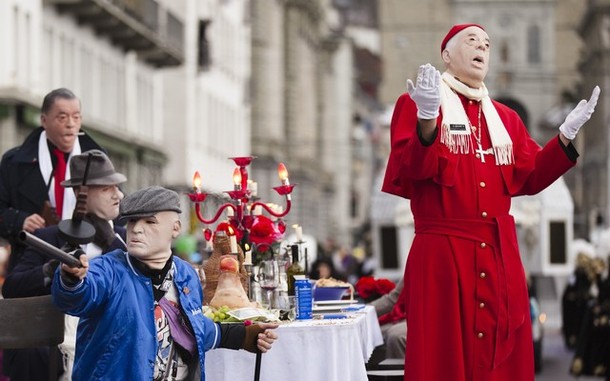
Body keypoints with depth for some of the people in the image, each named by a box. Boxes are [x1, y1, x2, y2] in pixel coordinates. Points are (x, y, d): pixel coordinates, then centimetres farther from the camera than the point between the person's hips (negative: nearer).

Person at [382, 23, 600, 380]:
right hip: (443, 252, -5)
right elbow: (411, 170, -10)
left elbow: (529, 178, 11)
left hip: (500, 253, 5)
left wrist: (566, 135, 1)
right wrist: (427, 121, -27)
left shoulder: (505, 117, 19)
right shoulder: (417, 103, 3)